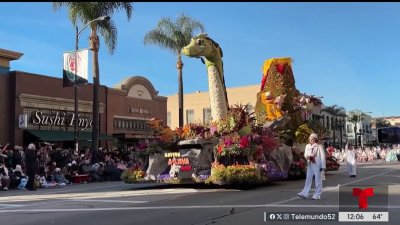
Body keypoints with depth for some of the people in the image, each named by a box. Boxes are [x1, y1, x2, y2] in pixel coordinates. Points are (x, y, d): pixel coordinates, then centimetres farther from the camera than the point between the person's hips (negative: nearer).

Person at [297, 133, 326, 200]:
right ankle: (305, 193, 5)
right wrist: (308, 156, -14)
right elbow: (305, 155, 10)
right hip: (310, 164, 5)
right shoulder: (307, 146, 10)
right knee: (308, 179, 5)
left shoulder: (319, 146, -6)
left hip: (317, 165, -5)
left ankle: (317, 195, 8)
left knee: (318, 179, 1)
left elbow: (323, 157, -7)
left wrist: (323, 166, -10)